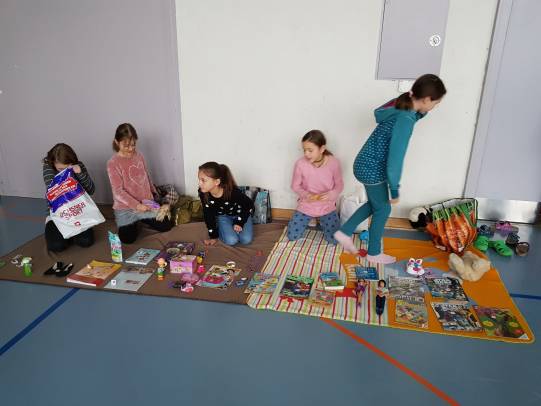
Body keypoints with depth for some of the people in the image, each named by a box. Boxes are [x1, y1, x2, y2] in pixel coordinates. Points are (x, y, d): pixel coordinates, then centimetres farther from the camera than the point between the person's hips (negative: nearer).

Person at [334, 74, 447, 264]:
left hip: (366, 164, 9)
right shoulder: (405, 120, -26)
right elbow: (395, 156, -26)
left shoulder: (399, 105, -1)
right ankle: (374, 253, 27)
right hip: (372, 169, -9)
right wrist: (394, 189, -17)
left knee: (374, 204, 25)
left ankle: (344, 232, 29)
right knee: (383, 209, 11)